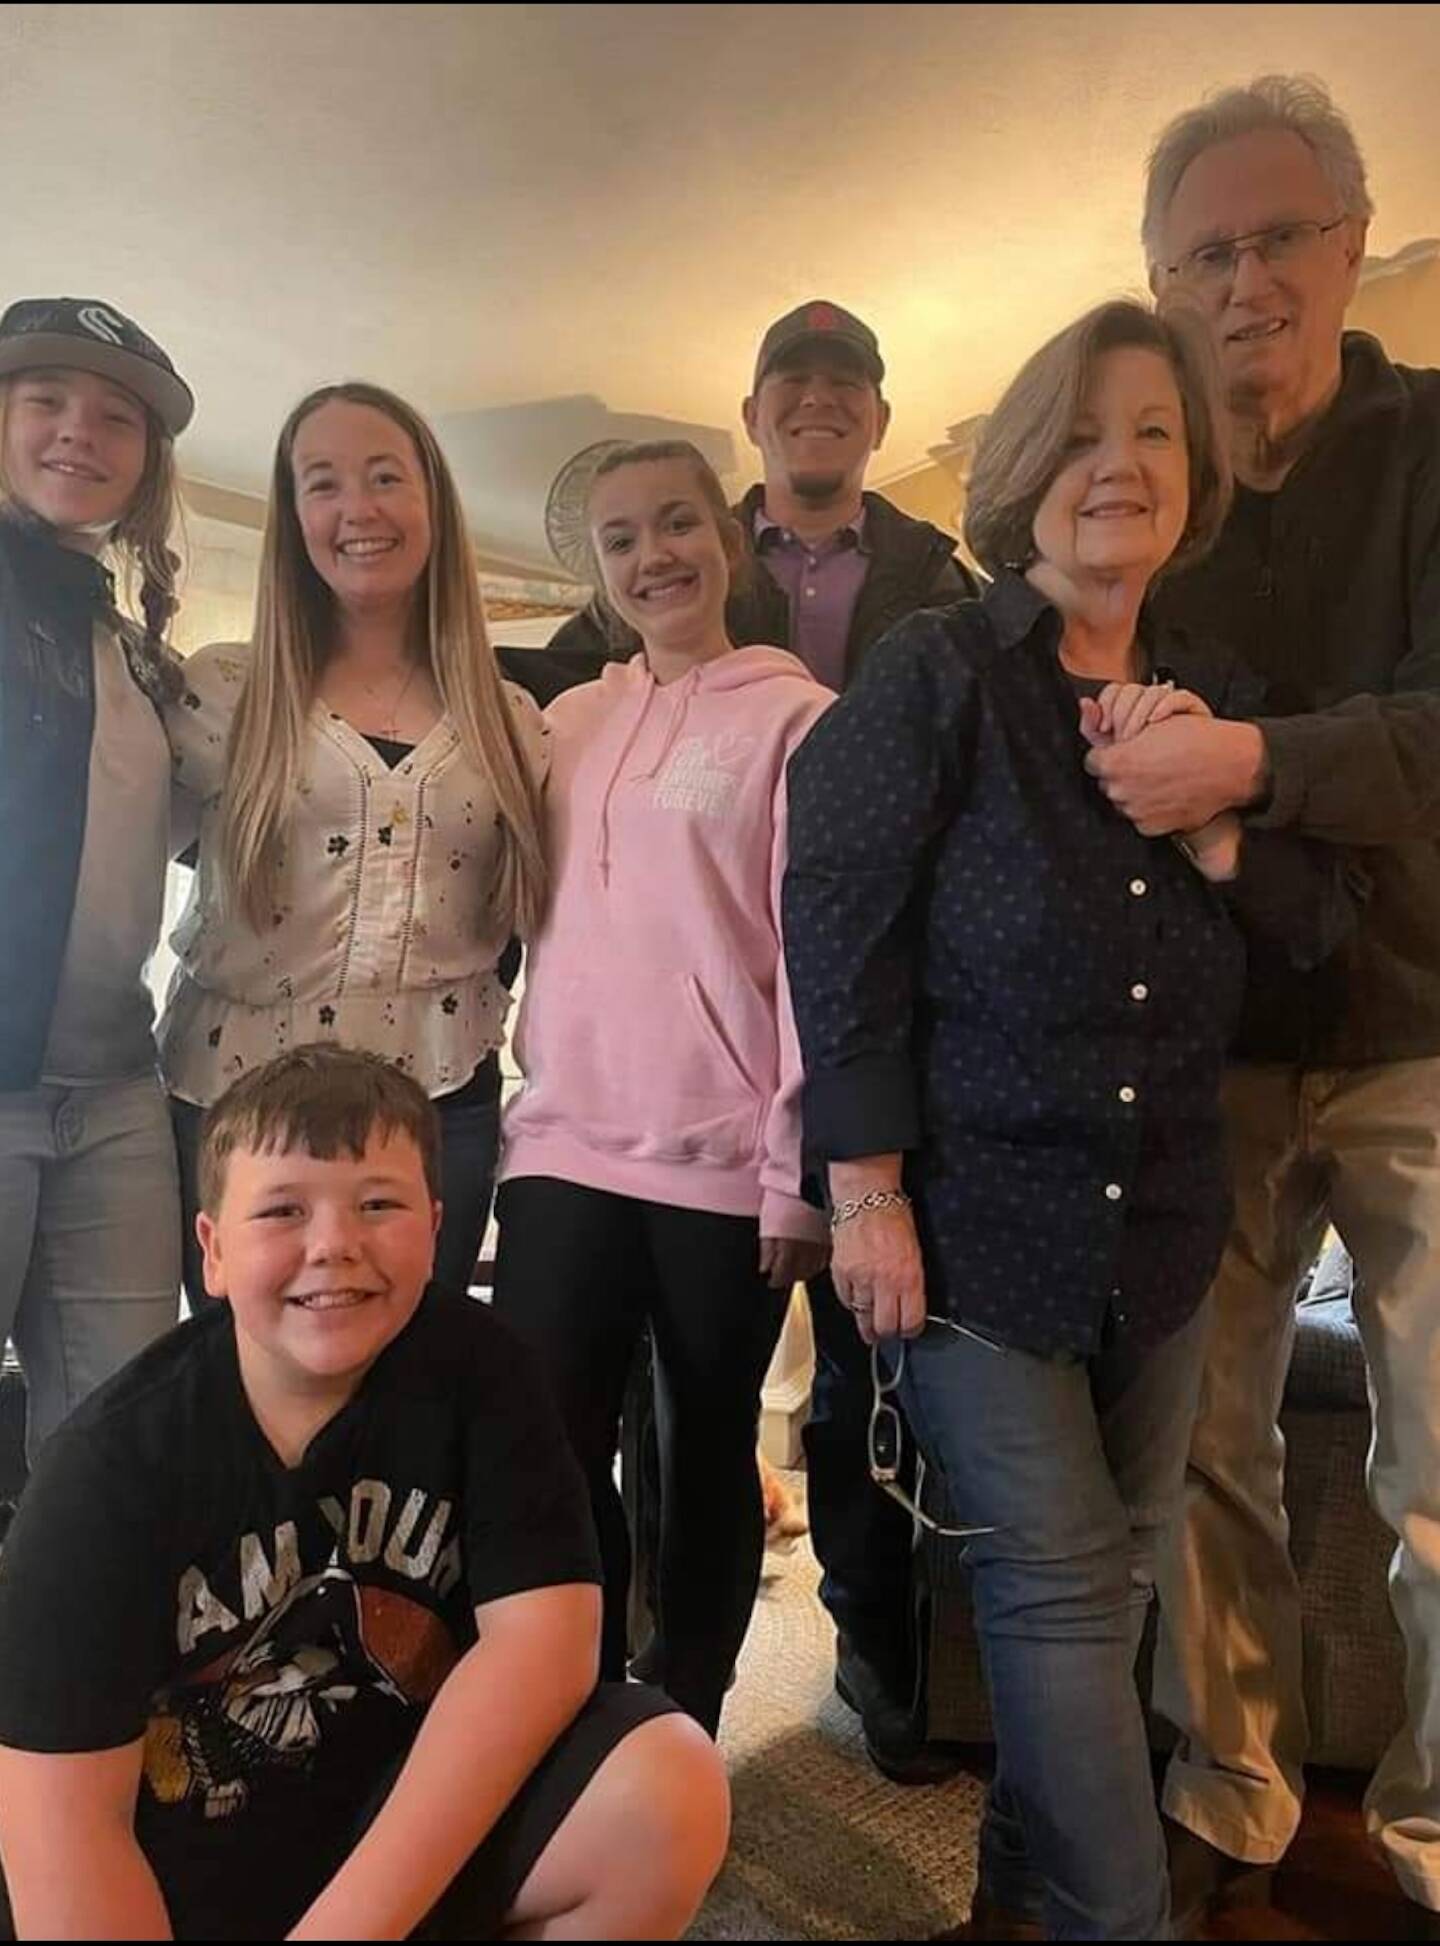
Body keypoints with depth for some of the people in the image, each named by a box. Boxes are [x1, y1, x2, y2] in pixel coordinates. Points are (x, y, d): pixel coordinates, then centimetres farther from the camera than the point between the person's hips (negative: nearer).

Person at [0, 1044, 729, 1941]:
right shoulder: (113, 1460, -15)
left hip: (432, 1811, 1)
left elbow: (543, 1639, -19)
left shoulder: (473, 1365, -12)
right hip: (191, 1869, 0)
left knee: (671, 1792, -23)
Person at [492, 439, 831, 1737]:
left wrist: (804, 1167, -10)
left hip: (727, 1159, -3)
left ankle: (681, 1728, 29)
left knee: (709, 1454, 10)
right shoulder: (569, 723, 14)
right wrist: (535, 1087, 11)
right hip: (567, 1144, 4)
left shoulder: (793, 717, -1)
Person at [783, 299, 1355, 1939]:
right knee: (1061, 1588, 1)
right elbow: (838, 929, -13)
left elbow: (1316, 925, 8)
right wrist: (867, 1196, -15)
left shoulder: (1212, 698, 10)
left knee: (1109, 1576, 17)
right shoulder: (935, 671, -7)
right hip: (971, 1214, -5)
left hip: (1159, 1227, 6)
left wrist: (1207, 817, -11)